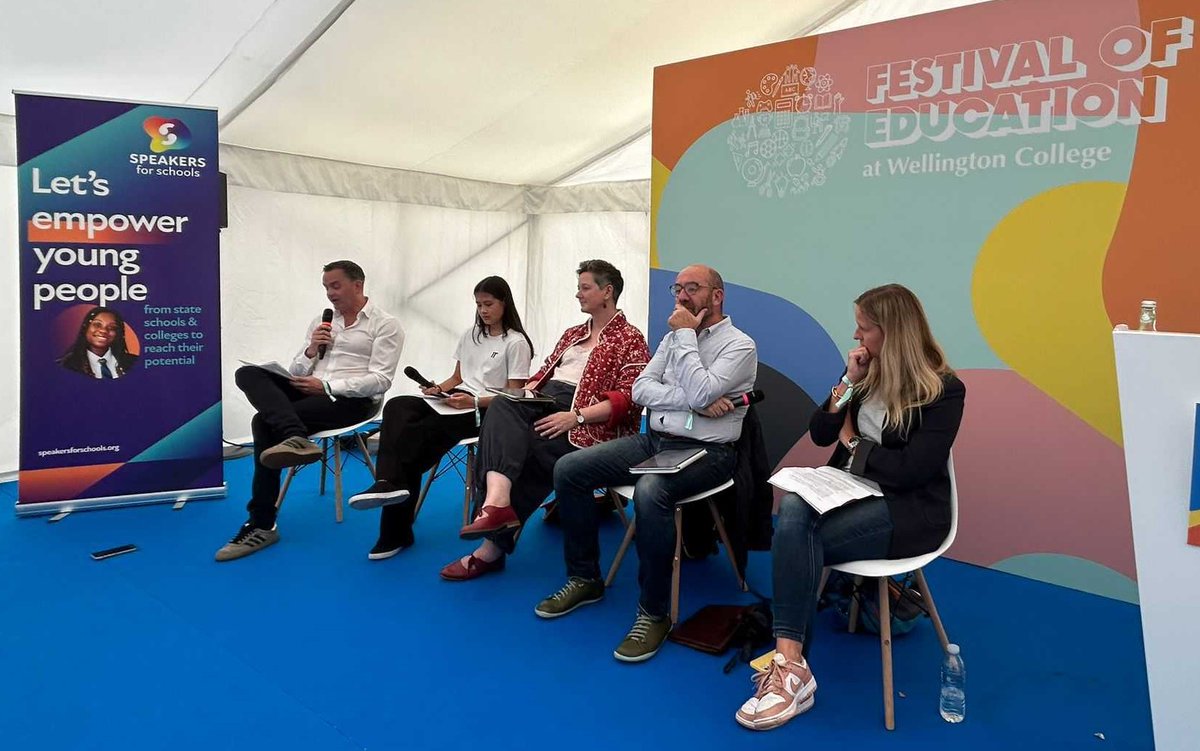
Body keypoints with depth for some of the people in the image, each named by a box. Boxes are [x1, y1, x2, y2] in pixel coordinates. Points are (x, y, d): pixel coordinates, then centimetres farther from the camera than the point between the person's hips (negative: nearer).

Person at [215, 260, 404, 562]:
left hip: (352, 399, -7)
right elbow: (295, 373, 17)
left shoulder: (385, 324, 0)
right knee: (248, 374, -19)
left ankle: (262, 525, -23)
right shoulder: (320, 322, 20)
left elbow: (380, 381, -12)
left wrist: (325, 386, -17)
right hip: (312, 391, 7)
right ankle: (296, 439, -40)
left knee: (265, 422, -26)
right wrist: (310, 350, -5)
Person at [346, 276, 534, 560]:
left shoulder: (516, 343, -1)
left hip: (484, 411, -6)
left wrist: (474, 401, -21)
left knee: (410, 435, -26)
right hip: (456, 399, 6)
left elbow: (514, 396, -7)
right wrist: (438, 388, 1)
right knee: (397, 406, -25)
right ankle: (391, 483, -36)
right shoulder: (470, 335, 22)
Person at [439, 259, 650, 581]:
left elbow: (627, 398, -9)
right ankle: (496, 501, -47)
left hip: (589, 422, -6)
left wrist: (575, 416, -21)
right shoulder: (572, 334, 30)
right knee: (503, 407, -27)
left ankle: (493, 545, -20)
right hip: (545, 402, 6)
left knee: (526, 450, -28)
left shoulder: (631, 340, 4)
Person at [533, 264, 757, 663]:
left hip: (704, 452, -7)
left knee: (650, 492, -37)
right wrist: (694, 402, -13)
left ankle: (654, 613, -20)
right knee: (568, 469, -6)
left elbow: (700, 393, -22)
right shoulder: (674, 338, 15)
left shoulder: (739, 345, -5)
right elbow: (640, 389, 2)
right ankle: (585, 578, 8)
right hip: (653, 440, 7)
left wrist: (686, 334, -11)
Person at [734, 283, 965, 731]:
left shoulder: (944, 390, -9)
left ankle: (789, 664, -22)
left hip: (909, 511, -6)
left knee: (796, 536, -30)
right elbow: (820, 435, 9)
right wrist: (849, 383, -3)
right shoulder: (868, 372, 10)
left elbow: (911, 471, -17)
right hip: (851, 492, 6)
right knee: (793, 510, -30)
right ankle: (790, 661, -33)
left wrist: (853, 441, -4)